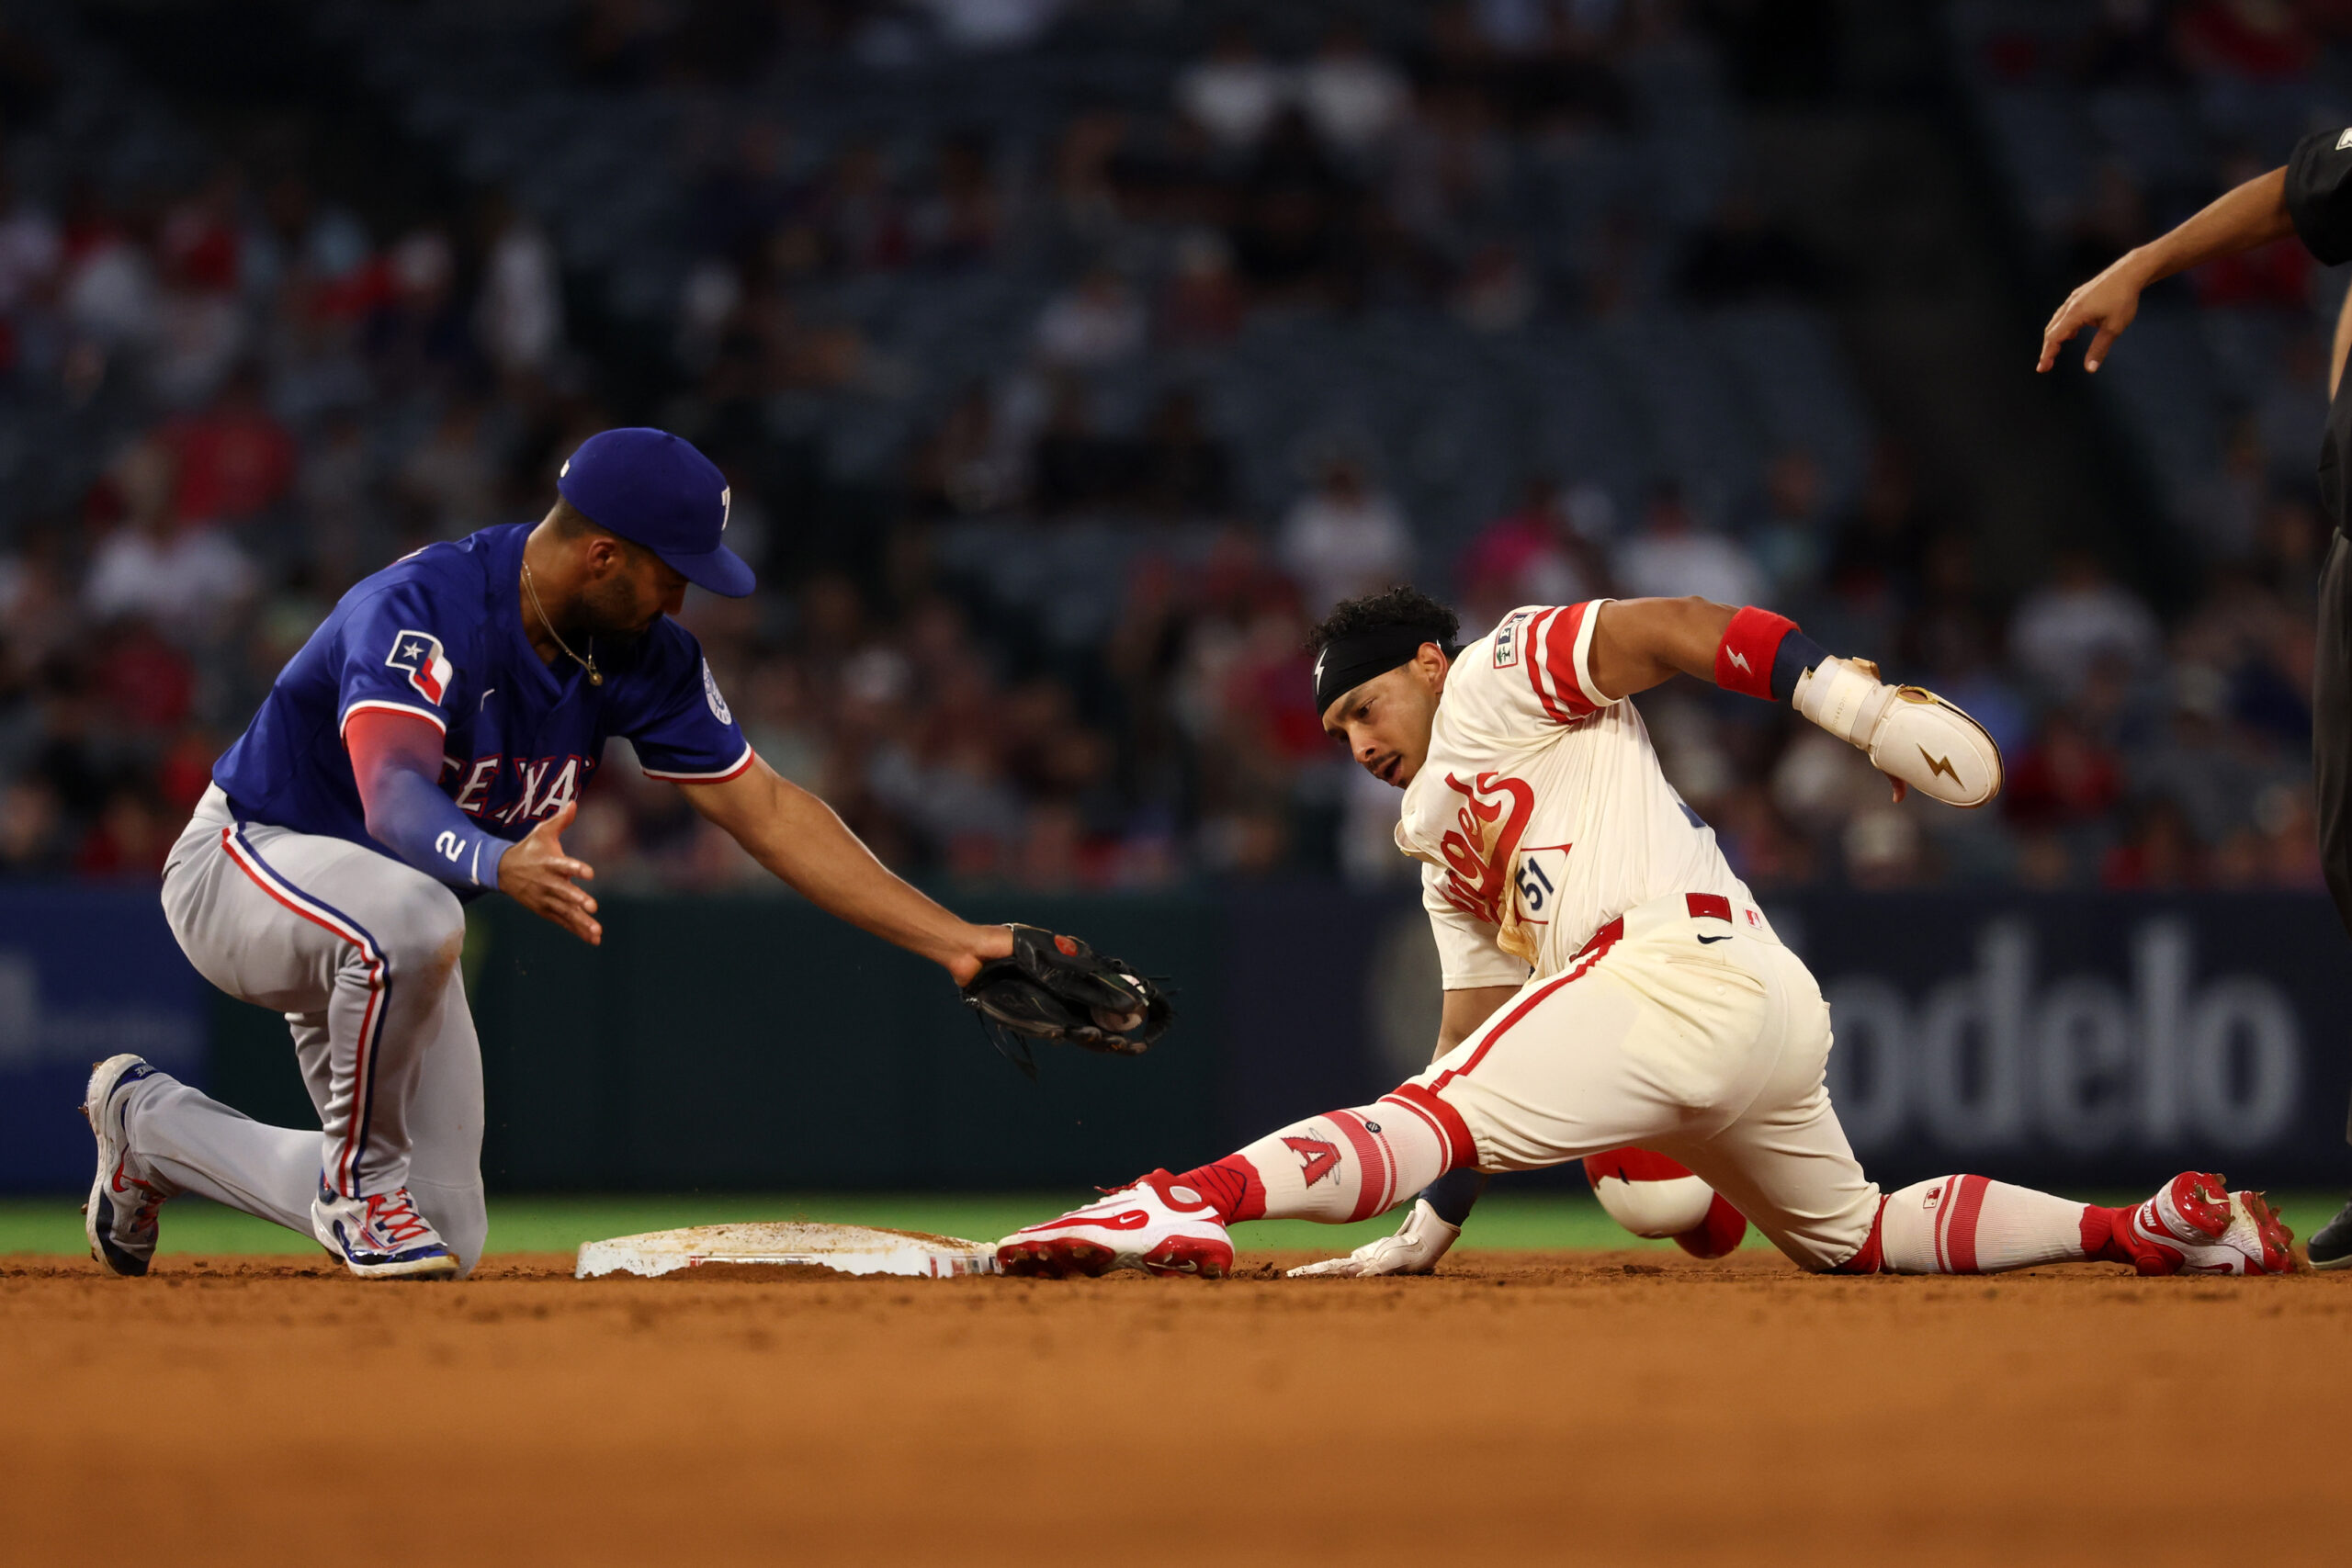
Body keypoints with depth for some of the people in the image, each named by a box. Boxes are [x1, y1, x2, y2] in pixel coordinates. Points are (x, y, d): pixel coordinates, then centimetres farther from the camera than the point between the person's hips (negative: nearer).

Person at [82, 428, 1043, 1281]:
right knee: (411, 916, -42)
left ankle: (153, 1124, 26)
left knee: (446, 1239, 4)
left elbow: (764, 809, -6)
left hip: (373, 947, 8)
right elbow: (395, 797, -46)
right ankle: (358, 1173, -14)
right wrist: (501, 867, -68)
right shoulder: (420, 608, -31)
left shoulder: (639, 654, -8)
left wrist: (950, 940, -12)